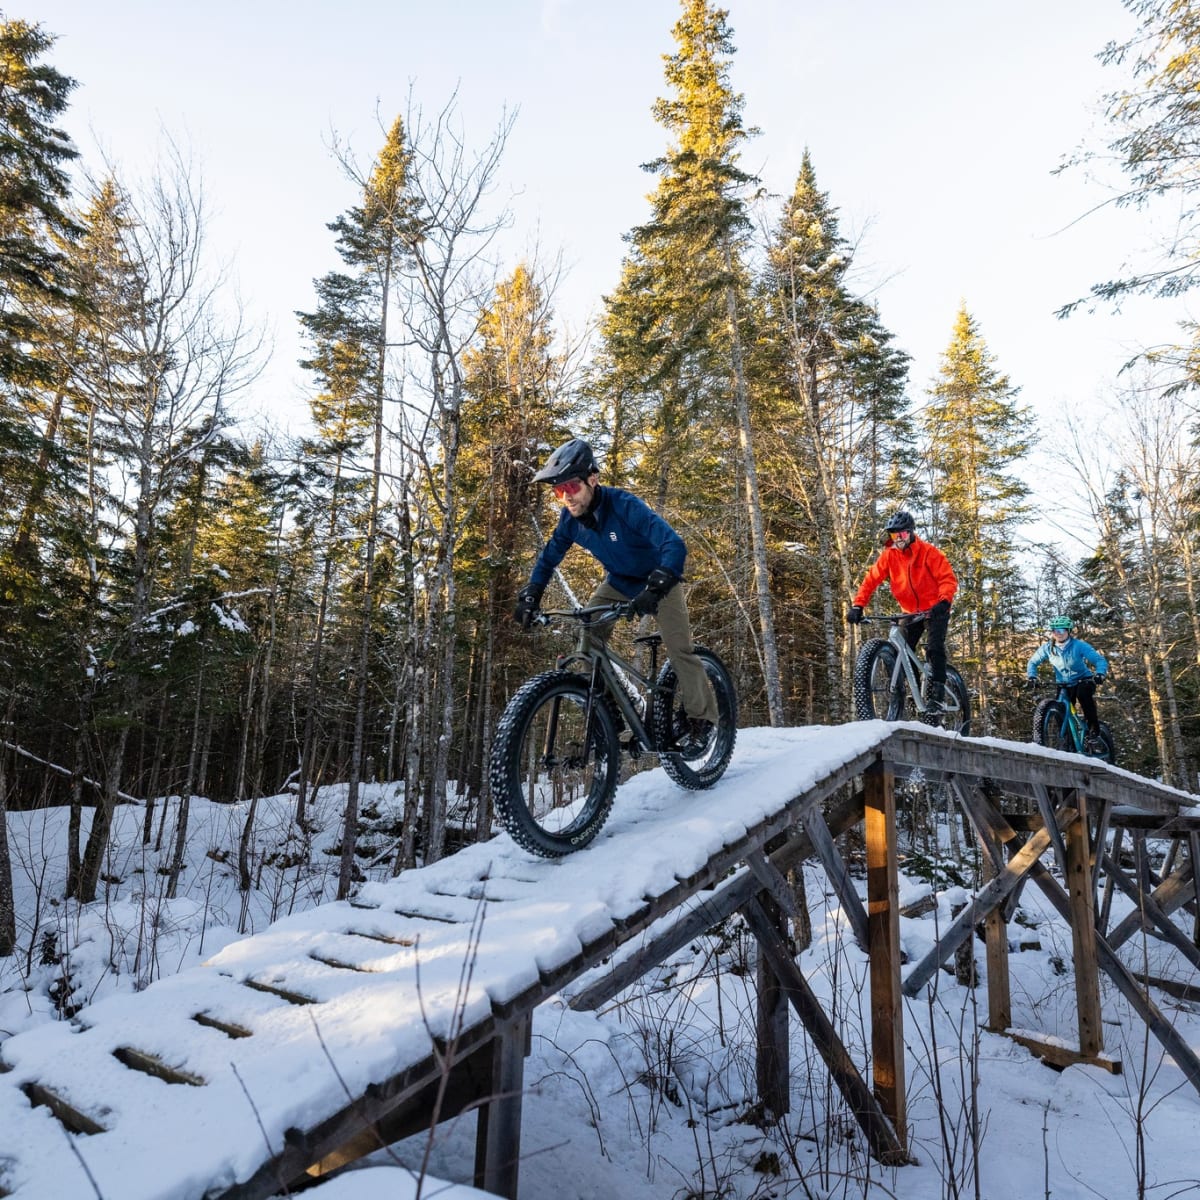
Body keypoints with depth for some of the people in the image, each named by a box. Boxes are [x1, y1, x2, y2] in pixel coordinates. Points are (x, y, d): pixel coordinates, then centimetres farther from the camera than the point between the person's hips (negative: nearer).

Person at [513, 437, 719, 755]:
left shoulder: (623, 504, -34)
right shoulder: (570, 518, -17)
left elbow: (674, 545, -43)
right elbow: (549, 557, 0)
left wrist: (655, 589, -56)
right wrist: (529, 596, -12)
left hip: (657, 580, -5)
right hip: (618, 582, 5)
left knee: (679, 648, -15)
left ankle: (701, 719, 3)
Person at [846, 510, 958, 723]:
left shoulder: (928, 552, -14)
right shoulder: (888, 556, -5)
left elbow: (948, 578, -19)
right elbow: (871, 579, -8)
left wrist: (944, 601, -37)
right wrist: (857, 605, -21)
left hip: (935, 609, -4)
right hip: (911, 612, 4)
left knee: (934, 649, -20)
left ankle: (936, 698, -16)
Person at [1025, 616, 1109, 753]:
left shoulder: (1079, 645, -18)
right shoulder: (1047, 647, -9)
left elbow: (1100, 660, -23)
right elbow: (1033, 662, 3)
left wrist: (1099, 674, -43)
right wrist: (1031, 676, -16)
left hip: (1084, 681, -3)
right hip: (1064, 685, 3)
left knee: (1083, 693, -37)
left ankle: (1093, 734, -30)